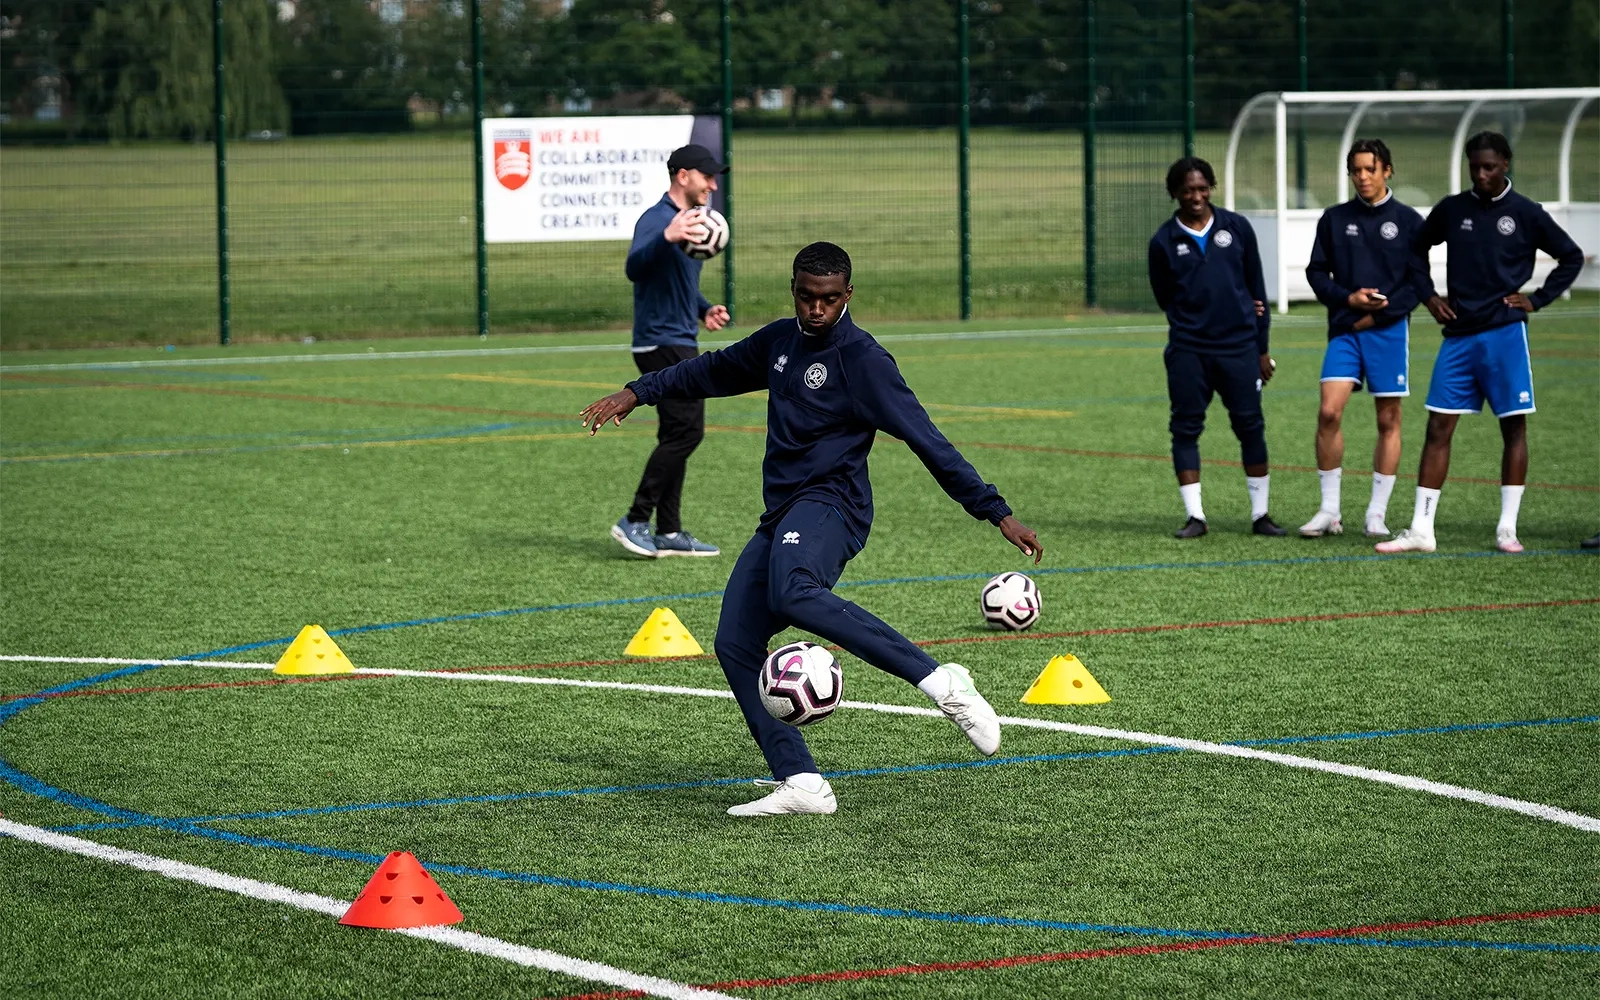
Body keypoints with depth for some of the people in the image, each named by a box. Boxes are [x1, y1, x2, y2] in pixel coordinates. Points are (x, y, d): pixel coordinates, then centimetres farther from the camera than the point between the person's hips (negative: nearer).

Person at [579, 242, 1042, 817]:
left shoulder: (861, 359, -9)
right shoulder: (780, 341, 15)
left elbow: (926, 440, -12)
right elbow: (716, 370, 34)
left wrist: (996, 512, -15)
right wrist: (639, 393, 30)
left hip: (829, 506, -8)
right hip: (780, 517, 8)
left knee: (794, 595, -38)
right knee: (735, 645, -5)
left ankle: (944, 685, -38)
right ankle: (801, 785, -8)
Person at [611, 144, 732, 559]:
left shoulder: (691, 220, 18)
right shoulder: (657, 219, -14)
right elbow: (635, 268, -32)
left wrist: (704, 310, 17)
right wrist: (667, 238, -48)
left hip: (681, 343, 10)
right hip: (662, 342, -10)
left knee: (678, 436, 9)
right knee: (686, 430, -15)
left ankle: (669, 532, 12)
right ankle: (635, 521, -11)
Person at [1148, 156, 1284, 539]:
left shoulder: (1237, 228, 5)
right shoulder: (1164, 241, 2)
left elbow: (1256, 288, 9)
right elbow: (1165, 299, 12)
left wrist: (1261, 348, 8)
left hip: (1239, 348, 0)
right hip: (1188, 352, 0)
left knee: (1250, 425, 1)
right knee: (1186, 428, -2)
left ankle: (1260, 513, 9)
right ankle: (1195, 515, 4)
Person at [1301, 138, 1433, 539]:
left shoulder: (1407, 220, 2)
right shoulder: (1335, 219, 9)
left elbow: (1420, 282, -1)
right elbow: (1317, 273, 10)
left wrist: (1377, 315, -9)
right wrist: (1349, 298, -8)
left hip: (1389, 330, -1)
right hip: (1344, 329, 1)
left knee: (1388, 420, 1)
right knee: (1329, 411, -11)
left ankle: (1377, 513, 8)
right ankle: (1329, 510, -3)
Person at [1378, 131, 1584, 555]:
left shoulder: (1526, 214, 0)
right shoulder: (1451, 210, 7)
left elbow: (1572, 257, 8)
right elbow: (1417, 250, 22)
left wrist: (1537, 300, 0)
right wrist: (1428, 298, 10)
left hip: (1504, 333, -2)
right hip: (1458, 334, 2)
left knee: (1514, 425, 0)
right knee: (1438, 428, -2)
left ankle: (1507, 528, 6)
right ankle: (1421, 530, -2)